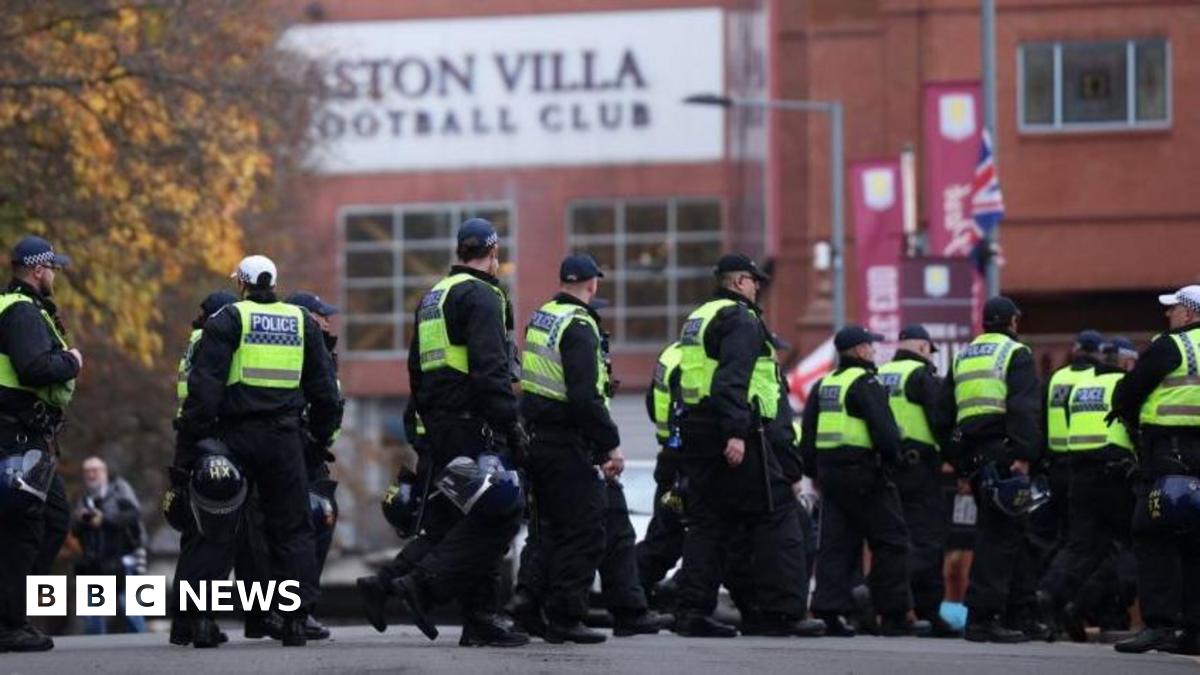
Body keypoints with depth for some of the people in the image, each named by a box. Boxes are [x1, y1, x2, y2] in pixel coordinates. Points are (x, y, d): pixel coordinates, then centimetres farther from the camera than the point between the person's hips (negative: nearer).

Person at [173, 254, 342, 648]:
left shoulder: (228, 320, -2)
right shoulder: (302, 323, 11)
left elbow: (205, 386, -9)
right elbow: (324, 387, 14)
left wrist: (191, 440, -7)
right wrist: (322, 436, 22)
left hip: (236, 436, -3)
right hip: (285, 438, 3)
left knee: (216, 529, 3)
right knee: (291, 528, 9)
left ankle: (201, 618, -1)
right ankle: (296, 620, 3)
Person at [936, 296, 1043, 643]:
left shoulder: (962, 357, 20)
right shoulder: (1015, 354, -3)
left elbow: (943, 412, 20)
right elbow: (1025, 408, -16)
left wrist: (956, 458, 23)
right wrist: (1024, 455, -22)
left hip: (971, 454, 8)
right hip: (1002, 453, -8)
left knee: (1015, 532, 15)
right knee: (998, 534, -9)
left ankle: (1021, 613, 17)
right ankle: (982, 617, -14)